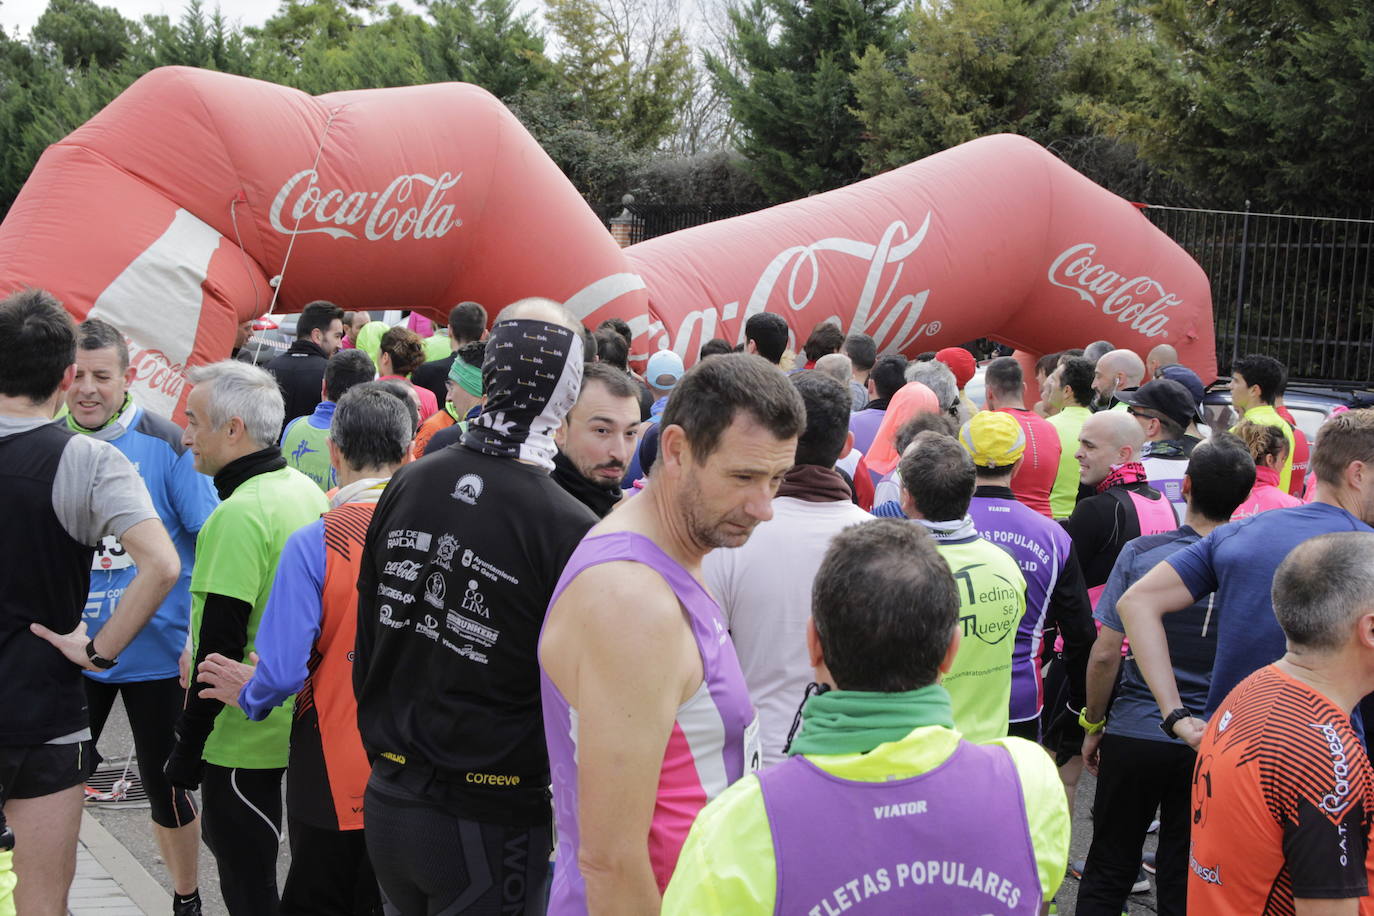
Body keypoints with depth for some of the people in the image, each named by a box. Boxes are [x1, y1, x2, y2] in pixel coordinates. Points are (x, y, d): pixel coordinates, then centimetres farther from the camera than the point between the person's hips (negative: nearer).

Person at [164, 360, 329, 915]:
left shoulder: (238, 516, -21)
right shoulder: (306, 491, 6)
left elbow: (221, 644, -22)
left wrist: (188, 744, -14)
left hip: (245, 739, -9)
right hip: (300, 723, 9)